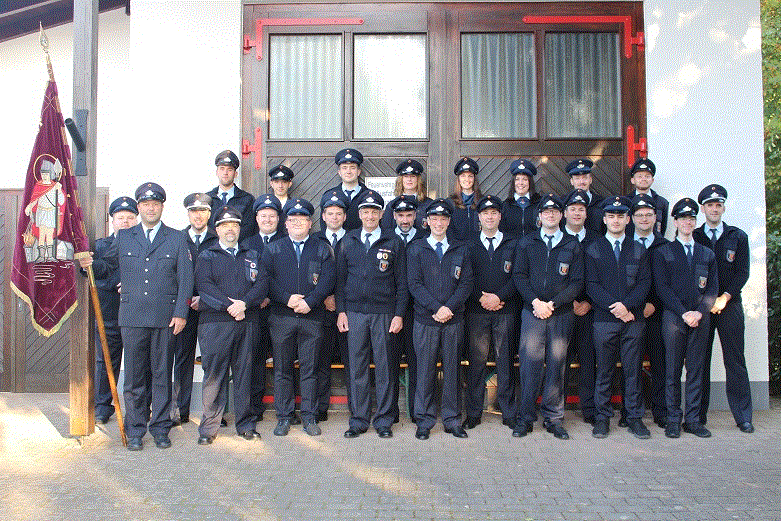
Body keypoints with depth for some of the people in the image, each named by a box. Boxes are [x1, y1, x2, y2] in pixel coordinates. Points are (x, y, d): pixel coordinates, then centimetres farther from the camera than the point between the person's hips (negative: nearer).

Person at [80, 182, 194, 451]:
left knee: (162, 374, 6)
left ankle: (160, 428, 17)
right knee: (134, 376, 5)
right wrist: (90, 264, -5)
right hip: (132, 317, 1)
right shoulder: (123, 237, 13)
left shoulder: (177, 238, 7)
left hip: (166, 318, -1)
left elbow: (185, 278, 3)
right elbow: (107, 266, 19)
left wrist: (181, 313, -4)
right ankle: (135, 430, 17)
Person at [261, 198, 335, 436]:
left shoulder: (322, 249, 9)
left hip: (312, 317, 0)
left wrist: (309, 301, -14)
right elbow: (266, 280, 1)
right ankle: (284, 417, 17)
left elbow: (327, 280, -2)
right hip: (280, 318, 1)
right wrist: (287, 298, -12)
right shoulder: (272, 249, 11)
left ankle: (309, 417, 15)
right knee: (282, 369, 6)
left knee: (309, 369, 4)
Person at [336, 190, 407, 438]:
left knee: (384, 367, 3)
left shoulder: (394, 242, 4)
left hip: (384, 313, -1)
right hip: (354, 313, 2)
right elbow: (340, 278, 12)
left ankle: (383, 420, 15)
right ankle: (358, 420, 16)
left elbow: (401, 282, 4)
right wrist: (341, 310, 4)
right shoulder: (347, 242, 10)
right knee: (357, 367, 5)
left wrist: (399, 314, -2)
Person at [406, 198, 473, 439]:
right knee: (425, 371, 3)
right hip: (425, 320, -1)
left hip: (454, 320, 2)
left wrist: (449, 307, -11)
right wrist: (436, 308, -13)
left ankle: (452, 420, 19)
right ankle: (424, 420, 15)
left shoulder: (461, 250, 10)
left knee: (452, 370, 7)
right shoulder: (416, 249, 5)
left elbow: (466, 283, 3)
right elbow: (414, 284, -3)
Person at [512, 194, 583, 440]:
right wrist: (535, 302, -9)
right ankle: (526, 417, 7)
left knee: (556, 365, 4)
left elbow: (577, 282, 3)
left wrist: (552, 303, -8)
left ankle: (553, 418, 15)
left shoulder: (572, 246, 9)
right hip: (532, 312, 0)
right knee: (529, 364, -3)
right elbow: (519, 276, 4)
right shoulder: (526, 243, 10)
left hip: (561, 315, 1)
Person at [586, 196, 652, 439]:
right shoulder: (593, 249, 7)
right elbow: (592, 285, -1)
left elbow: (645, 282, 3)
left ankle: (635, 417, 15)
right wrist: (614, 307, -12)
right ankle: (602, 417, 12)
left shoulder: (638, 250, 12)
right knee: (604, 370, 3)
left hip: (633, 318, 1)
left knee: (633, 370, 5)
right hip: (604, 319, -1)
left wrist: (627, 305, -13)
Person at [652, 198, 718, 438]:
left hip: (700, 319, 3)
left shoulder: (707, 254, 16)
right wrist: (684, 313, -12)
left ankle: (693, 419, 12)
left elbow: (713, 287, 8)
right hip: (673, 318, -3)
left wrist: (699, 312, -8)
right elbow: (663, 288, -3)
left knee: (696, 370, 5)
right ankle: (673, 419, 8)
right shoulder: (662, 252, 6)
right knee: (673, 371, 0)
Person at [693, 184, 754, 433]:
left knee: (735, 361, 1)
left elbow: (742, 272, 2)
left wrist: (724, 297, -10)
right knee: (700, 361, 2)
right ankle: (698, 415, 9)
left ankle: (743, 416, 9)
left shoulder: (738, 236, 9)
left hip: (730, 305, 1)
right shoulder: (692, 237, 7)